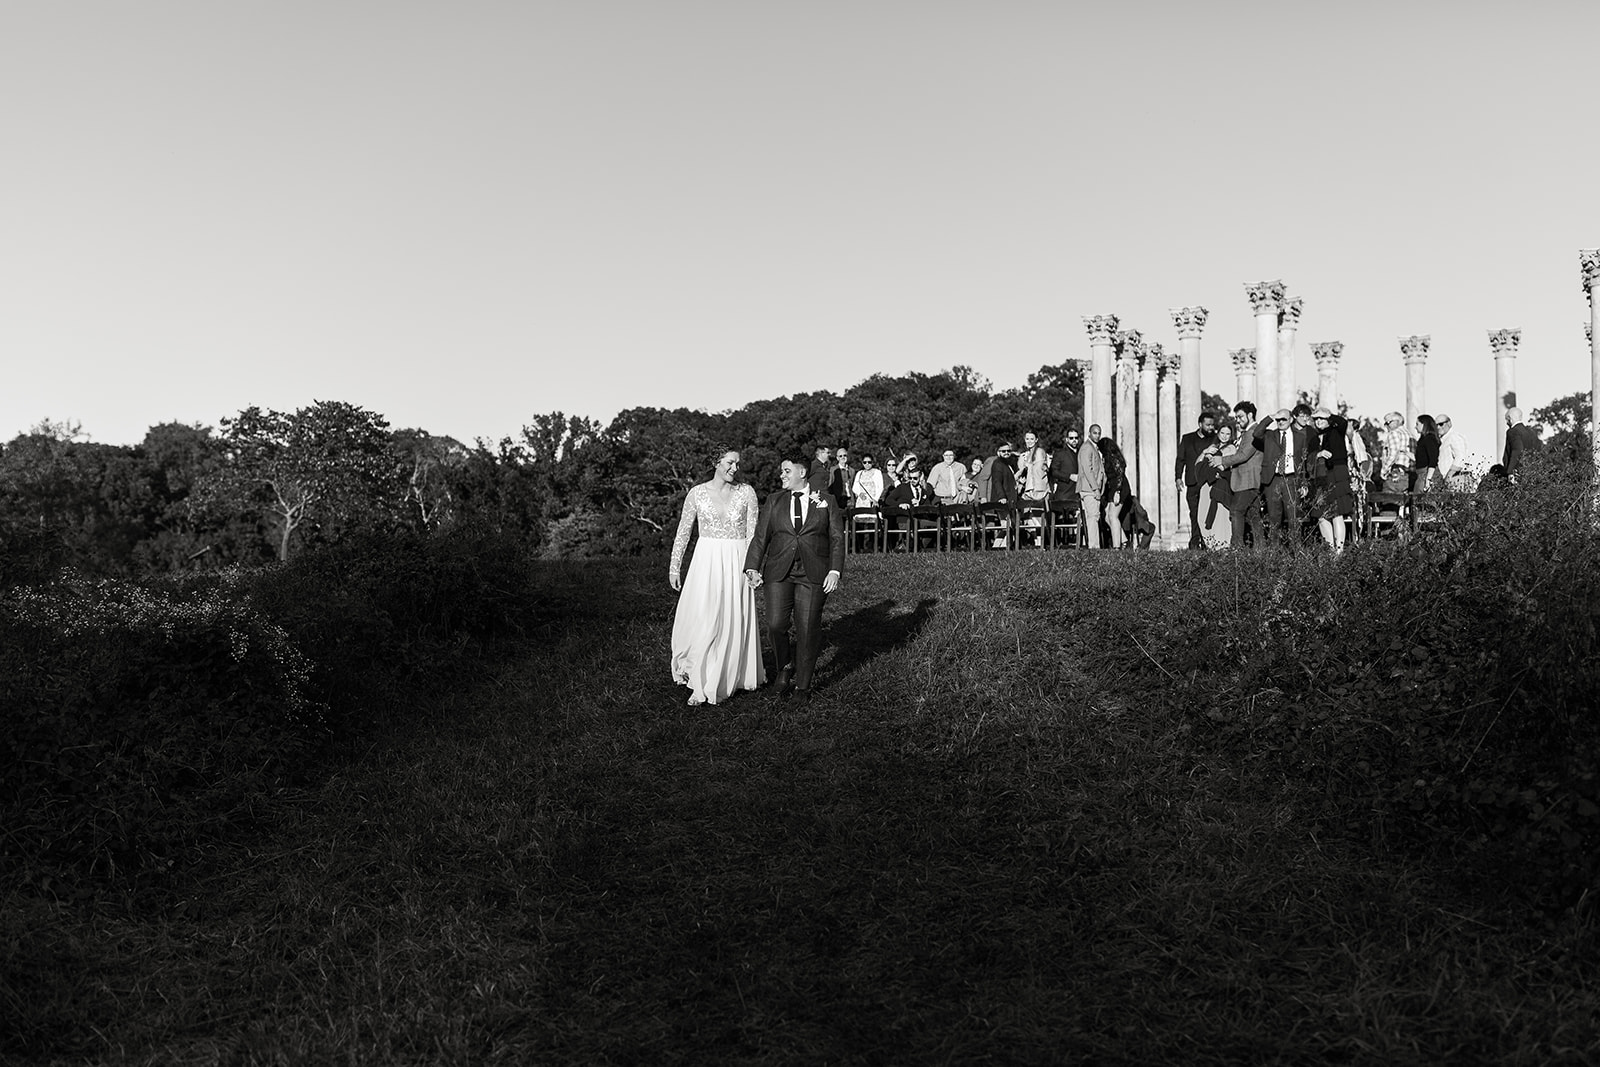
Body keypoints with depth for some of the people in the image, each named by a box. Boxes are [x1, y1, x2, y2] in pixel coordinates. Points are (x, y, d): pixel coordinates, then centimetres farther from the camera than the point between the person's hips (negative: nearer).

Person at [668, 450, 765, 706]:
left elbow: (753, 533, -1)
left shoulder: (746, 493, 1)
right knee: (701, 620, -4)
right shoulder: (697, 493, 1)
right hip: (706, 561, -1)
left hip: (736, 562, 1)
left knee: (733, 622, 4)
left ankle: (722, 681, 17)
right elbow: (683, 532, 6)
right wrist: (674, 566, 5)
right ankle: (699, 683, 8)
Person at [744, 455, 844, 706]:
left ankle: (802, 685, 16)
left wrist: (835, 571, -9)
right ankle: (785, 666, 19)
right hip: (779, 572, 2)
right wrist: (752, 568, -5)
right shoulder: (774, 501, 11)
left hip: (814, 574, -1)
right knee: (776, 625, -11)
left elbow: (837, 539, 3)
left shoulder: (826, 501, 6)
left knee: (807, 630, 0)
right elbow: (760, 537, 7)